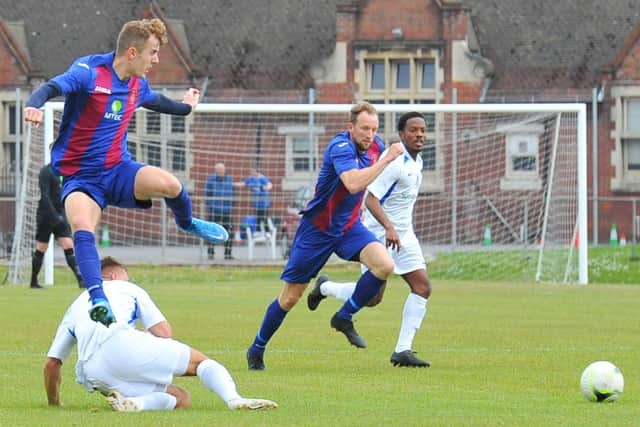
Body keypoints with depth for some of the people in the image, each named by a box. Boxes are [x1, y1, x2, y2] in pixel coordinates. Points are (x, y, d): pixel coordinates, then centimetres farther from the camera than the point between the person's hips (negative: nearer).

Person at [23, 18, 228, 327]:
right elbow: (52, 87, -33)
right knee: (82, 228, -35)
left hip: (119, 171, 5)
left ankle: (187, 223, 9)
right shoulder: (89, 72, -15)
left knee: (169, 184, -25)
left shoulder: (138, 85, 8)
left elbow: (156, 101, 33)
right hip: (80, 178, -4)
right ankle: (98, 300, -43)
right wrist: (34, 105, -55)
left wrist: (185, 107, 52)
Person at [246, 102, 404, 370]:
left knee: (384, 265, -21)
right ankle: (256, 350, 22)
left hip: (349, 226, 6)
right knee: (290, 298, 2)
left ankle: (344, 318, -2)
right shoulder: (341, 147, -25)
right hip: (317, 229, -6)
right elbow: (353, 184, -43)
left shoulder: (374, 146, -1)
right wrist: (386, 160, -41)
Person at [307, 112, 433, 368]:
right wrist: (389, 228, -36)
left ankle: (403, 350, -4)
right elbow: (371, 199, -25)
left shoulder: (416, 161, 9)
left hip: (403, 234, 8)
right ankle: (325, 288, 25)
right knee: (372, 297, -3)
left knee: (422, 287, -7)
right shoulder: (394, 161, -20)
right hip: (379, 234, -8)